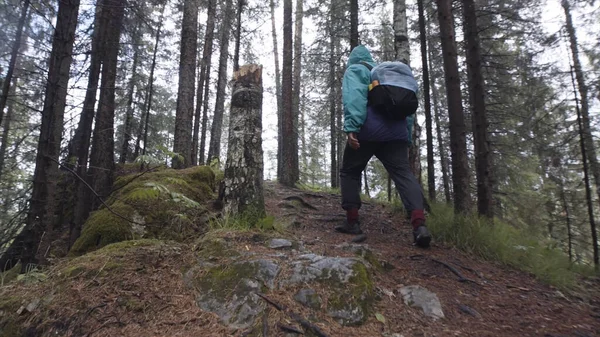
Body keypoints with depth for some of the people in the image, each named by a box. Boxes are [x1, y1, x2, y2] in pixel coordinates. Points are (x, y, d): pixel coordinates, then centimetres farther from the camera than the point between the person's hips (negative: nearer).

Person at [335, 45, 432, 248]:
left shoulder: (354, 70, 14)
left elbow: (354, 97, -10)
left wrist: (351, 127, -21)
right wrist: (407, 138, 25)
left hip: (367, 131, -5)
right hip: (396, 132, 5)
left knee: (350, 172, 12)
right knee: (403, 174, -6)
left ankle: (352, 221, 7)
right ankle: (419, 224, -25)